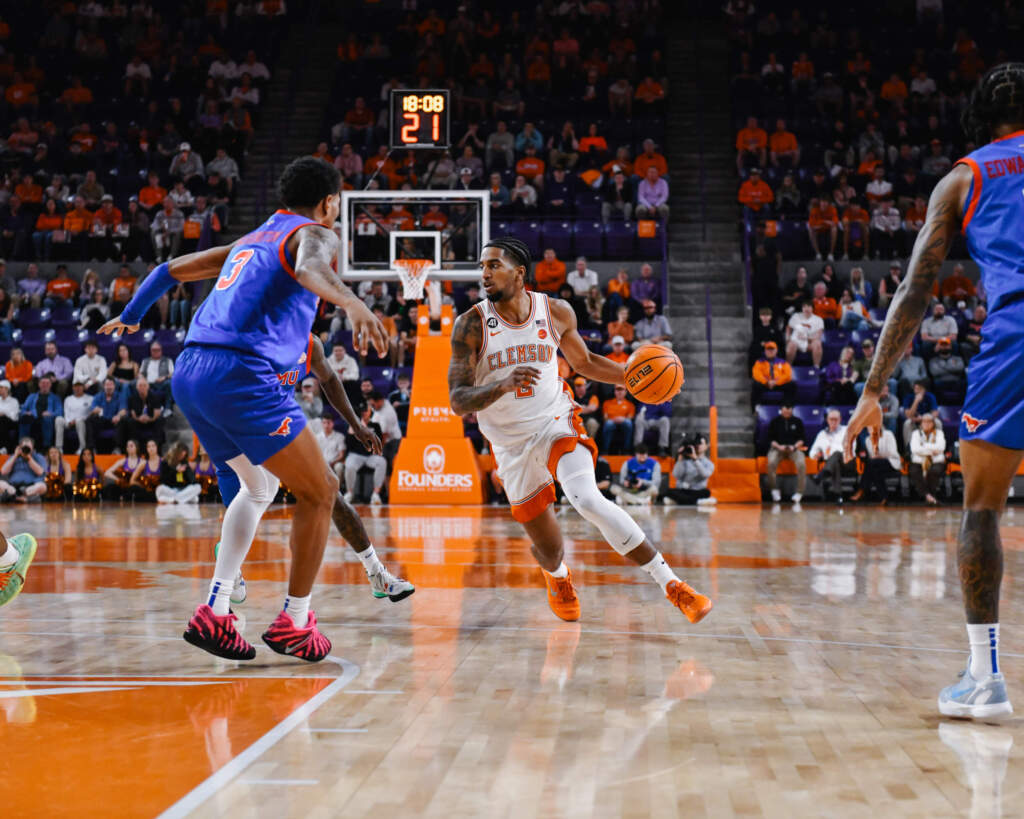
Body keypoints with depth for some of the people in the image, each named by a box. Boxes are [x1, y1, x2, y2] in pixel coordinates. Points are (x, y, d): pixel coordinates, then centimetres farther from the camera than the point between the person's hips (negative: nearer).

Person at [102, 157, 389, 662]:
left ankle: (214, 613, 16)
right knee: (318, 491, 4)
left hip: (190, 373, 9)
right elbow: (309, 269, -22)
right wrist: (353, 304, -42)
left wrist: (131, 315, 52)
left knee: (259, 487, 25)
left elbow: (173, 268, 36)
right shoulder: (314, 234, 4)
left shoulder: (252, 240, 29)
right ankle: (294, 622, 7)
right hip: (240, 374, -9)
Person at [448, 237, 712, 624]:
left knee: (588, 500, -30)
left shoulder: (556, 312, -5)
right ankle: (556, 576, 48)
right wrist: (503, 384, -37)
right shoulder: (471, 325, -13)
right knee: (549, 548, 6)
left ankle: (671, 584, -24)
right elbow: (458, 401, -18)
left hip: (556, 422, 0)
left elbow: (583, 362, 14)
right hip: (511, 443, 1)